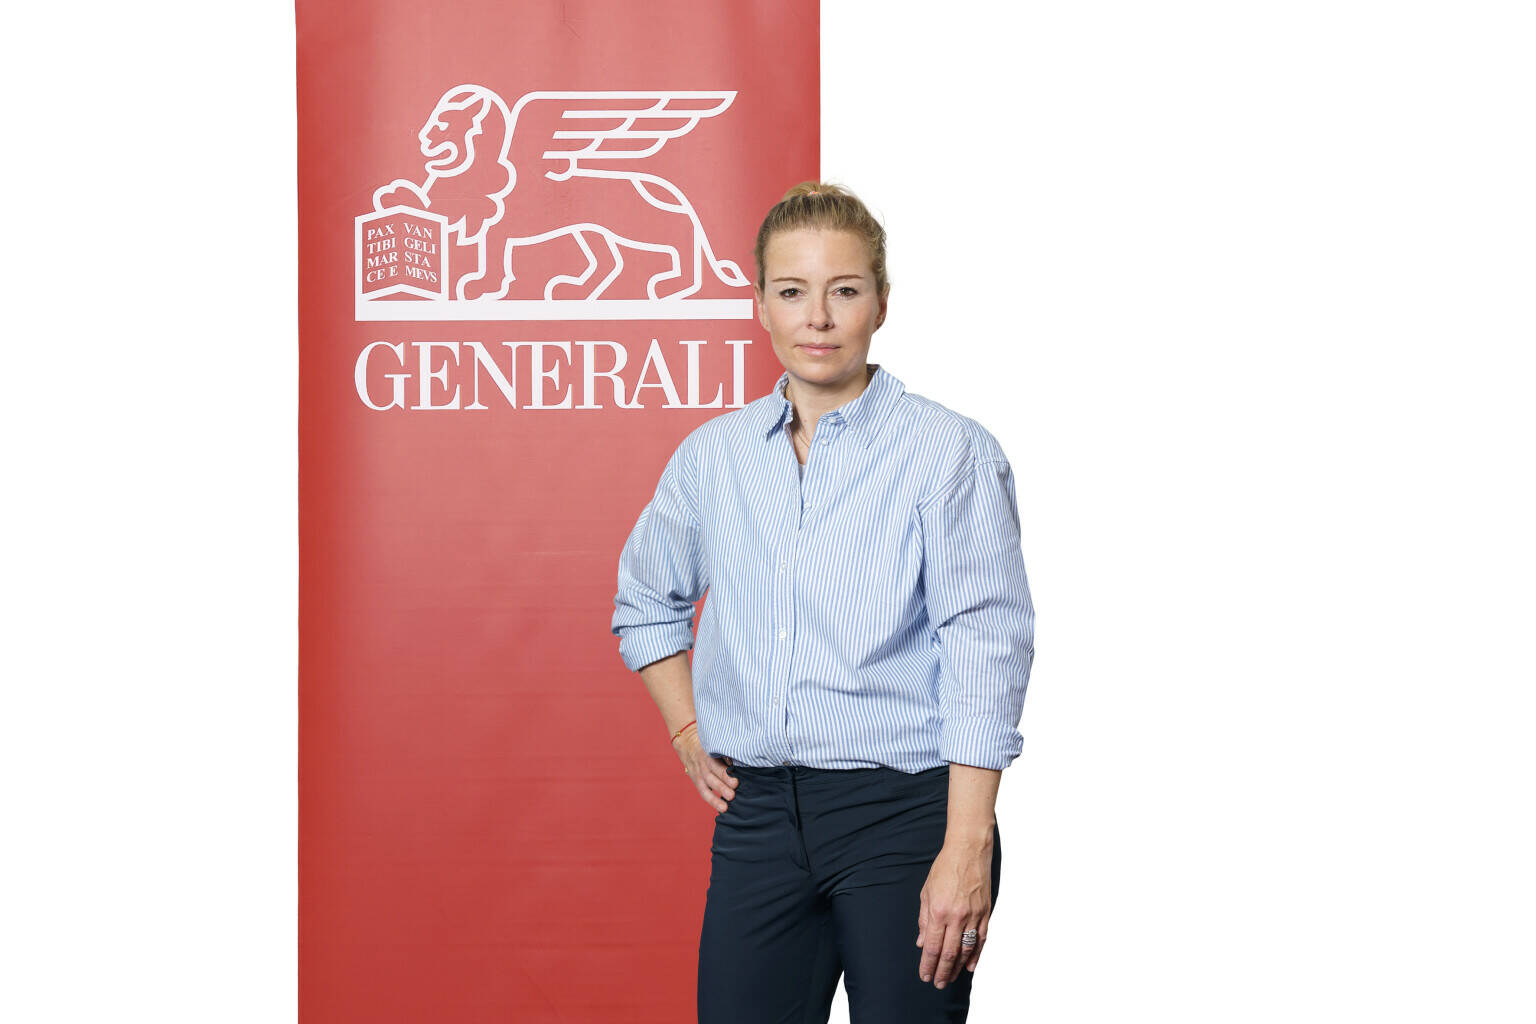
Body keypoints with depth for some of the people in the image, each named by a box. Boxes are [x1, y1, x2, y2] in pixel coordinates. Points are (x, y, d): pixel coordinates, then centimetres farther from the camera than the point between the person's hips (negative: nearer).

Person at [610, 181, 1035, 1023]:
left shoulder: (950, 452, -5)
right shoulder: (712, 455, 9)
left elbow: (986, 650, -10)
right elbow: (645, 603, 27)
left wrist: (966, 848, -16)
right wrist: (687, 734, 14)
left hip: (904, 808, -4)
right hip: (757, 818, 4)